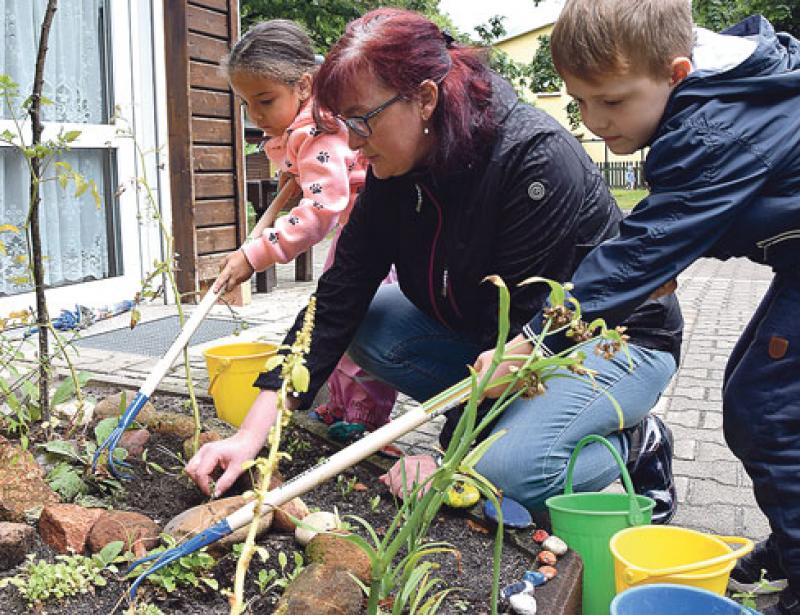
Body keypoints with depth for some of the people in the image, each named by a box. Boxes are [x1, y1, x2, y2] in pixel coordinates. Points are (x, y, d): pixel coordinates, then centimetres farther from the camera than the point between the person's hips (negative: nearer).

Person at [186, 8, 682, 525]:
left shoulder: (537, 157, -30)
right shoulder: (397, 170, -8)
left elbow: (522, 323, -30)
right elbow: (341, 292, -11)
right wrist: (254, 430, -17)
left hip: (618, 337, -7)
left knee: (508, 471, -31)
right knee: (370, 326, -9)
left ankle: (634, 444, 0)